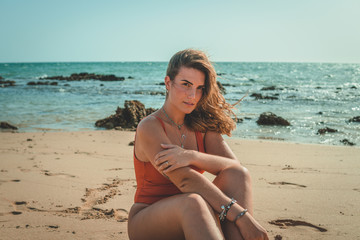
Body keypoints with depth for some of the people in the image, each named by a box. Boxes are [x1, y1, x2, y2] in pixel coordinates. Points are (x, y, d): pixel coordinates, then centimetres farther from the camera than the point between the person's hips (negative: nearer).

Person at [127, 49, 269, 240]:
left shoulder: (201, 125, 5)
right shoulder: (149, 127, -14)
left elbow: (236, 168, -9)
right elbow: (186, 181, -27)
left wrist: (192, 156, -28)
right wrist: (239, 216, -35)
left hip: (189, 223, 6)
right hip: (148, 224, -5)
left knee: (238, 176, -20)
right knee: (194, 202, -38)